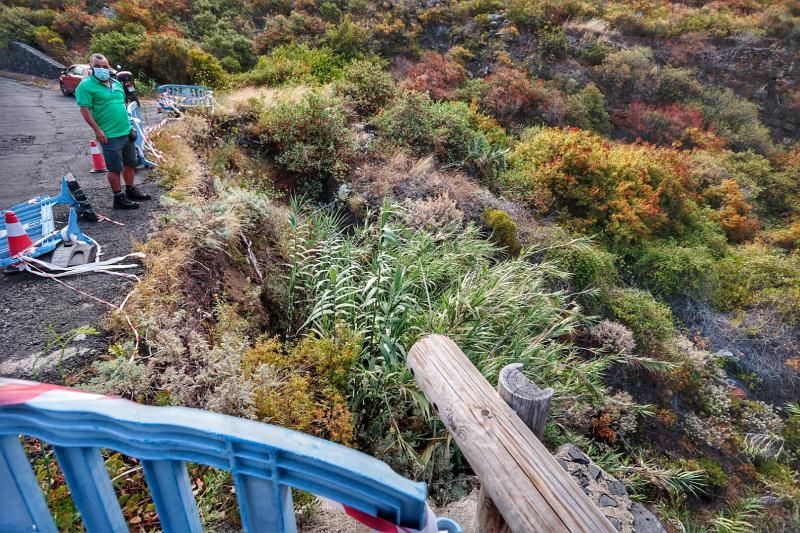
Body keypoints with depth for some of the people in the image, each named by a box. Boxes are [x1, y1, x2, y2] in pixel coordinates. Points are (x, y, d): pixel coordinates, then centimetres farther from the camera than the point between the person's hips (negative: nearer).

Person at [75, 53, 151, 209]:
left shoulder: (116, 83, 13)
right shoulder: (86, 85, -9)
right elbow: (85, 110, -13)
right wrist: (97, 130, -19)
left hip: (126, 132, 7)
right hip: (109, 135, -7)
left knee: (130, 164, 17)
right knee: (115, 168, 0)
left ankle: (130, 190, 33)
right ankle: (119, 198, 10)